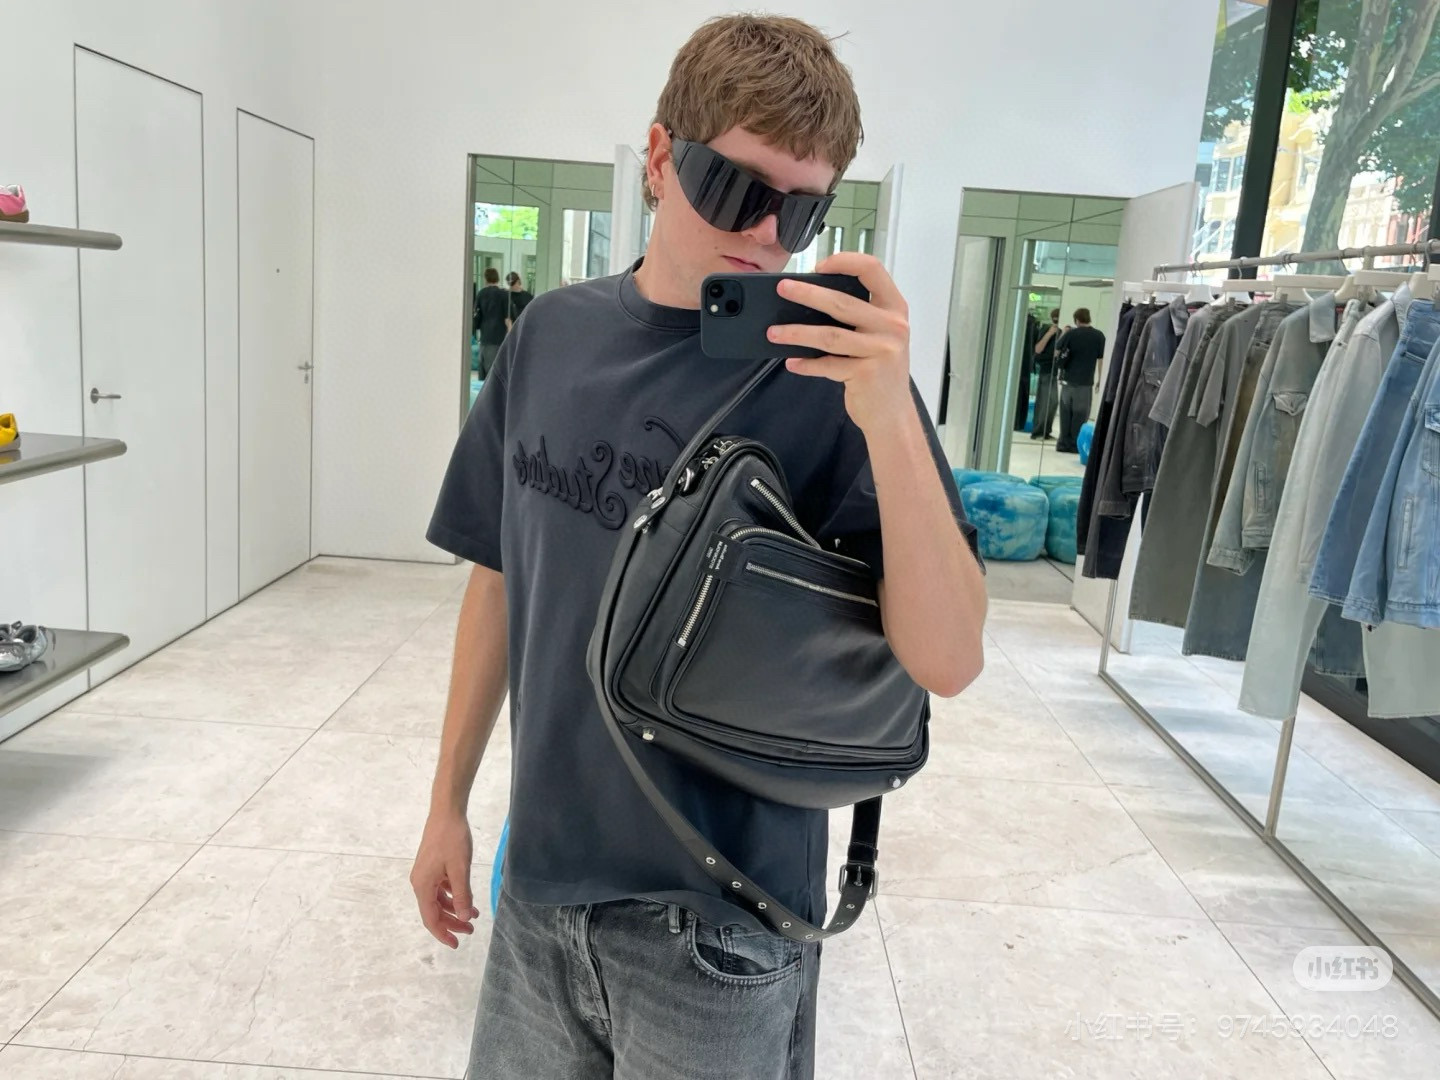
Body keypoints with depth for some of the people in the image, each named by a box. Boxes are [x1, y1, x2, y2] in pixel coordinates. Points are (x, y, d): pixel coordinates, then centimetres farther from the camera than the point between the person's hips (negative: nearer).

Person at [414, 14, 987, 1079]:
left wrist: (890, 420, -31)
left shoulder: (834, 373, -13)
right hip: (540, 883, 4)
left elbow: (948, 662, -19)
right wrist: (450, 800, 11)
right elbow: (499, 579, 7)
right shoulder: (553, 333, -1)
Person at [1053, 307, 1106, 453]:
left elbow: (1057, 351, 7)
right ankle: (1074, 445, 5)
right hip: (1086, 382, -1)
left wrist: (1063, 333, 19)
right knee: (1080, 415, 5)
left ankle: (1063, 443, 11)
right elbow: (1101, 359, -2)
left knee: (1066, 413, 10)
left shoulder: (1070, 333, -2)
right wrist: (1099, 379, 6)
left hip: (1068, 380, 1)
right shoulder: (1099, 336, -2)